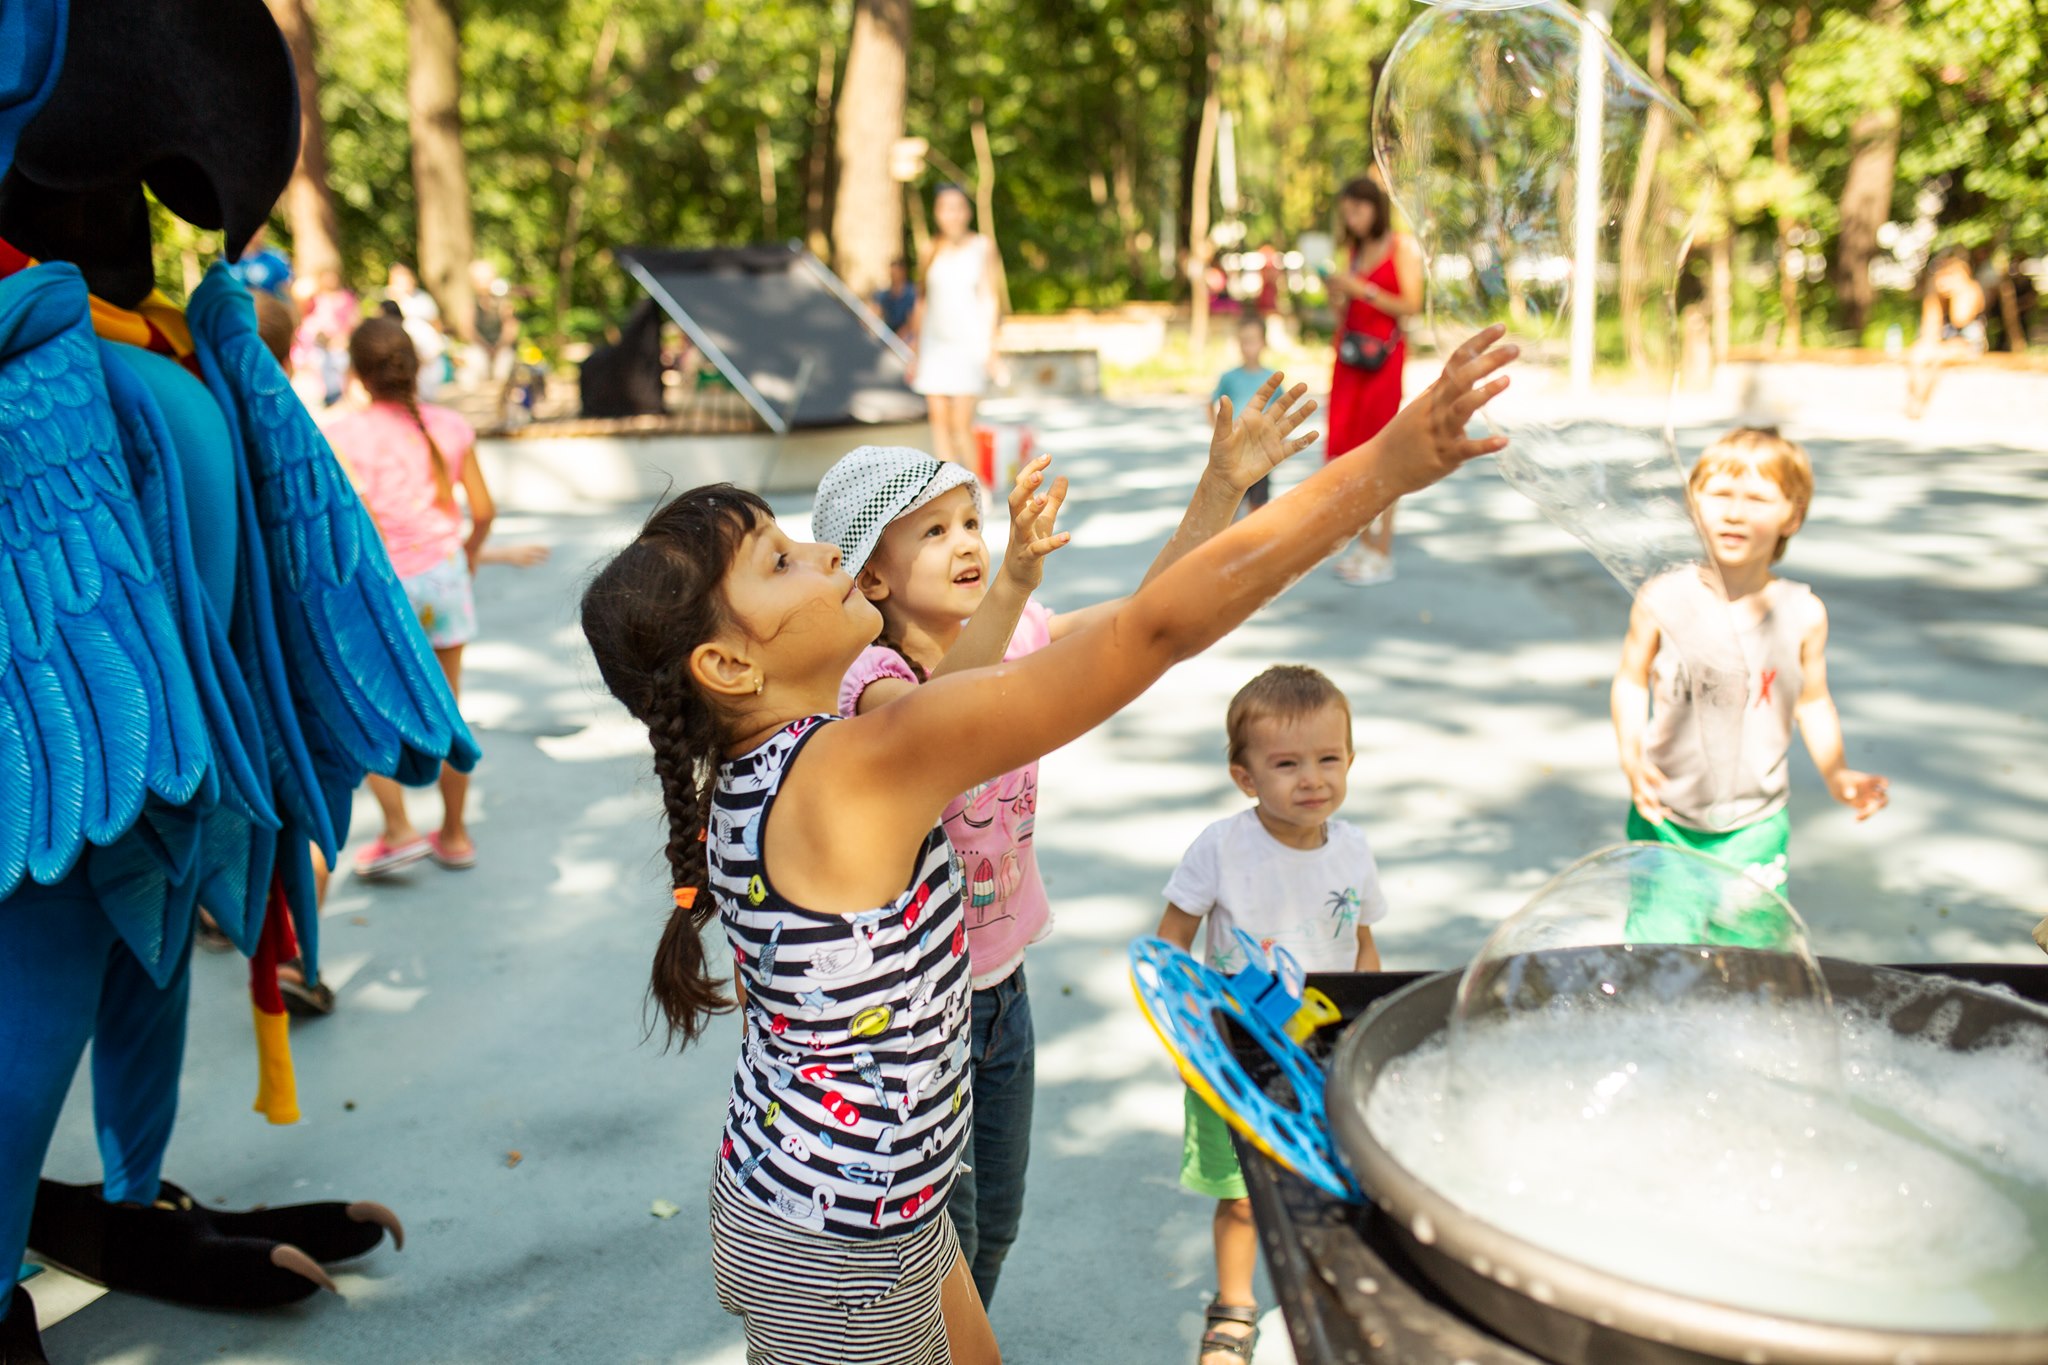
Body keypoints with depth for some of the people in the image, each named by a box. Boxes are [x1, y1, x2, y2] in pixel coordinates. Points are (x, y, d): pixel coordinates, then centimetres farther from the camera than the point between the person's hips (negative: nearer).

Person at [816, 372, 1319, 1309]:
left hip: (1001, 988, 6)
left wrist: (1222, 487, -25)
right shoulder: (869, 679, -24)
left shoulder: (1015, 642, -5)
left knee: (995, 1222, 24)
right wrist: (1018, 577, -63)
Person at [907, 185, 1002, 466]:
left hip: (968, 340, -4)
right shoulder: (932, 250, 11)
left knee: (961, 423, -11)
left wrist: (990, 347, -8)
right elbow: (922, 302, 14)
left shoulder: (982, 248, 3)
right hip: (934, 341, 4)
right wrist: (914, 350, 12)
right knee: (939, 419, -1)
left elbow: (990, 299, 0)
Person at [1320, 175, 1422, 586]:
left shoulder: (1403, 247, -1)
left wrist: (1361, 288, -13)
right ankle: (1364, 546, 12)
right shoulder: (1353, 251, 15)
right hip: (1348, 351, 6)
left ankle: (1382, 555, -2)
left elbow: (1411, 305, -9)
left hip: (1381, 354, -6)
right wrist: (1335, 292, -3)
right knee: (1346, 455, 2)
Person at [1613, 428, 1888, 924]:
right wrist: (1631, 755, -14)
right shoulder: (1662, 599, -11)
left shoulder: (1802, 614, -7)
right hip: (1664, 816, -1)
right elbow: (1632, 680, 0)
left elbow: (1812, 701, 7)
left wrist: (1836, 774, -5)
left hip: (1753, 825, 1)